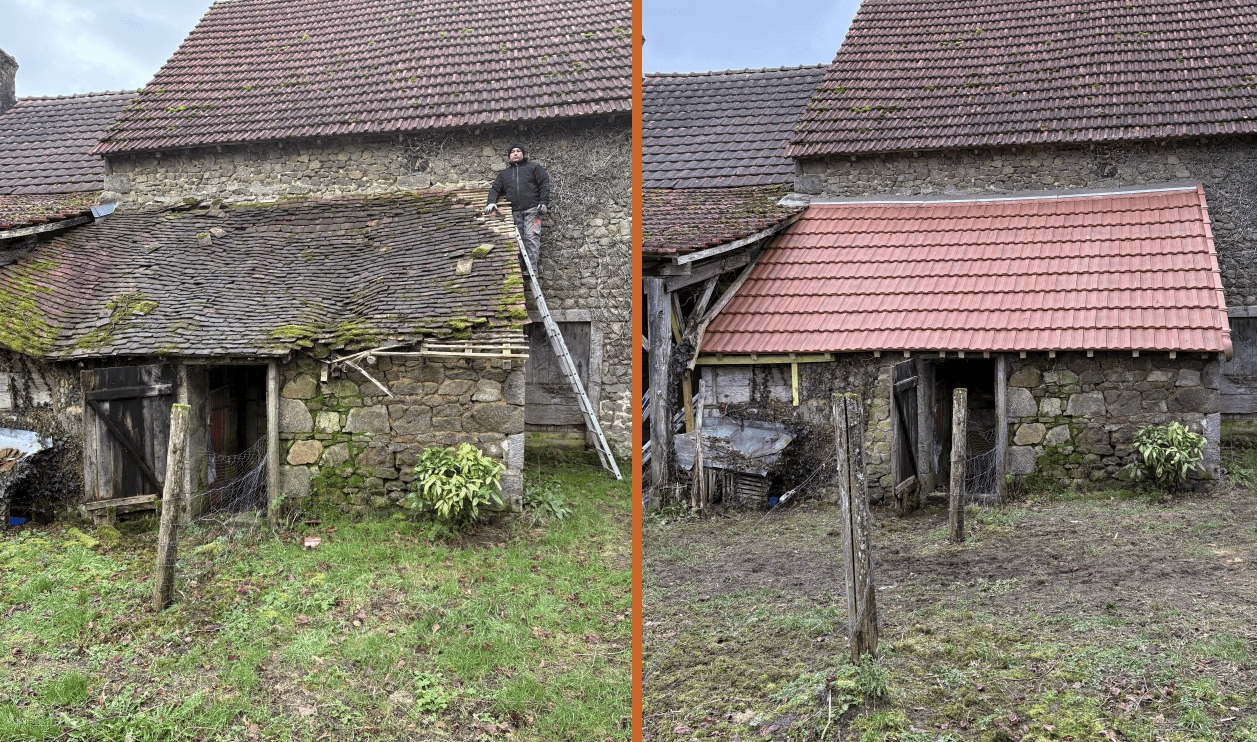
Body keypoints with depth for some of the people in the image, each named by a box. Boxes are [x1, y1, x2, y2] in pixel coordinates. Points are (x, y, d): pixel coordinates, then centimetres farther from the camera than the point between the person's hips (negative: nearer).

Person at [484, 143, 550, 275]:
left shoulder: (534, 167, 15)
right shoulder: (504, 174, 26)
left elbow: (544, 184, 7)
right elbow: (495, 189, 20)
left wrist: (544, 202, -7)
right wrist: (491, 202, -1)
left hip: (532, 210, -4)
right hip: (514, 212, 4)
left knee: (531, 238, -15)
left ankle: (532, 268, -20)